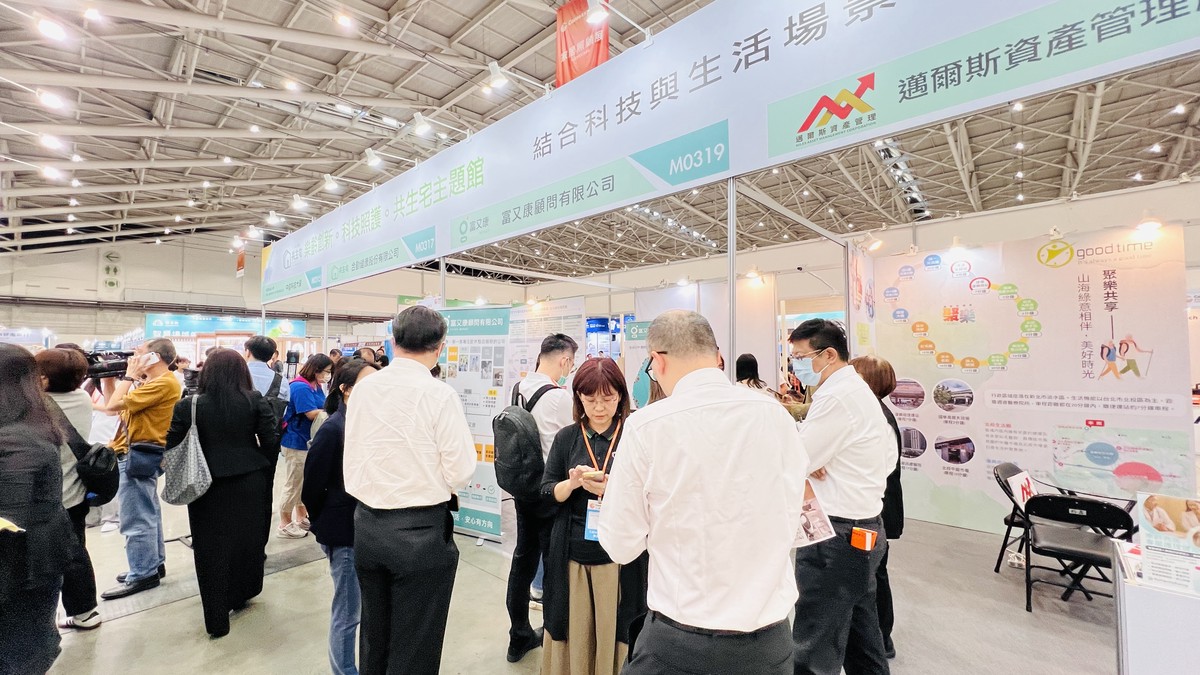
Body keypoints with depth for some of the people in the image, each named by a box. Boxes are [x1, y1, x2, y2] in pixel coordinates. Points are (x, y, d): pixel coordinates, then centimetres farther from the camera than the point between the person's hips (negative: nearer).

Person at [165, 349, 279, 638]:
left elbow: (172, 447, -5)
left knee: (212, 549, 10)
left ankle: (217, 619, 18)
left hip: (208, 488, -1)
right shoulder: (256, 402, -8)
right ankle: (240, 595, 39)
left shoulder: (188, 406, -9)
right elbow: (271, 442, -9)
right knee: (246, 540, 19)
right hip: (249, 484, 1)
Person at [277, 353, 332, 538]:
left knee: (306, 481, 19)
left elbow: (323, 409, 6)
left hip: (310, 440, 9)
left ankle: (302, 517, 33)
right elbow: (312, 414, -25)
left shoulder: (317, 387, 8)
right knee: (294, 483, 3)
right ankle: (285, 524, 18)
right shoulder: (300, 387, -21)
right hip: (297, 441, -9)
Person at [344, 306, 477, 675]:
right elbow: (460, 473, -16)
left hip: (367, 525, 6)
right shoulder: (440, 394, -18)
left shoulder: (364, 388, -3)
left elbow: (351, 462, 4)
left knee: (373, 639, 25)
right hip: (421, 531, -5)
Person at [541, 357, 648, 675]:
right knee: (573, 633, 13)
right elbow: (548, 493, 3)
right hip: (572, 554, 2)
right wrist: (573, 482, -17)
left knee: (615, 633, 10)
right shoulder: (566, 438, 3)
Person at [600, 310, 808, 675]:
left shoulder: (646, 426, -18)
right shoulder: (776, 415, -9)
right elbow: (790, 516, 5)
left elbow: (621, 546, -9)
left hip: (681, 642, -3)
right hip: (770, 640, 4)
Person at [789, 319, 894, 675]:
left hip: (837, 534, -10)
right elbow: (889, 456, 17)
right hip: (864, 527, 10)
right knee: (860, 637, 22)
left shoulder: (835, 396, -19)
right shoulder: (860, 391, 13)